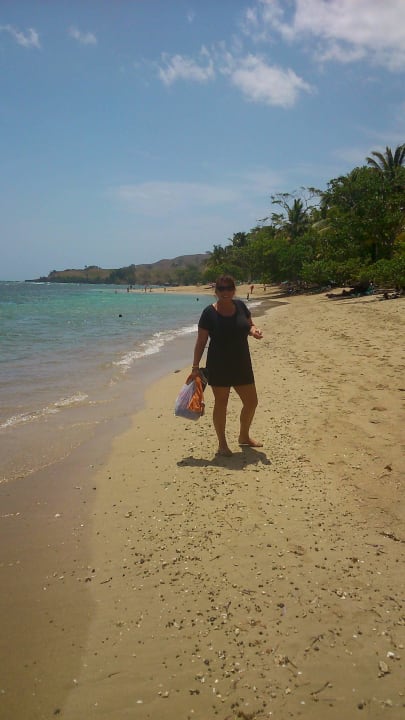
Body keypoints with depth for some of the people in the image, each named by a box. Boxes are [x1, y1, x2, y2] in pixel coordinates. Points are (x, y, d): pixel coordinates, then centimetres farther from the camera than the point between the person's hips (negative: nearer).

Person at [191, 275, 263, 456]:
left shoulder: (240, 306, 1)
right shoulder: (209, 313, -11)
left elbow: (250, 325, 14)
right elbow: (201, 342, -9)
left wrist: (254, 331, -10)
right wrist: (195, 366, -12)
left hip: (242, 364, 5)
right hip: (219, 365, -5)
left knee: (251, 402, 13)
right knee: (221, 404, 6)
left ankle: (244, 436, 37)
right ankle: (222, 444, 22)